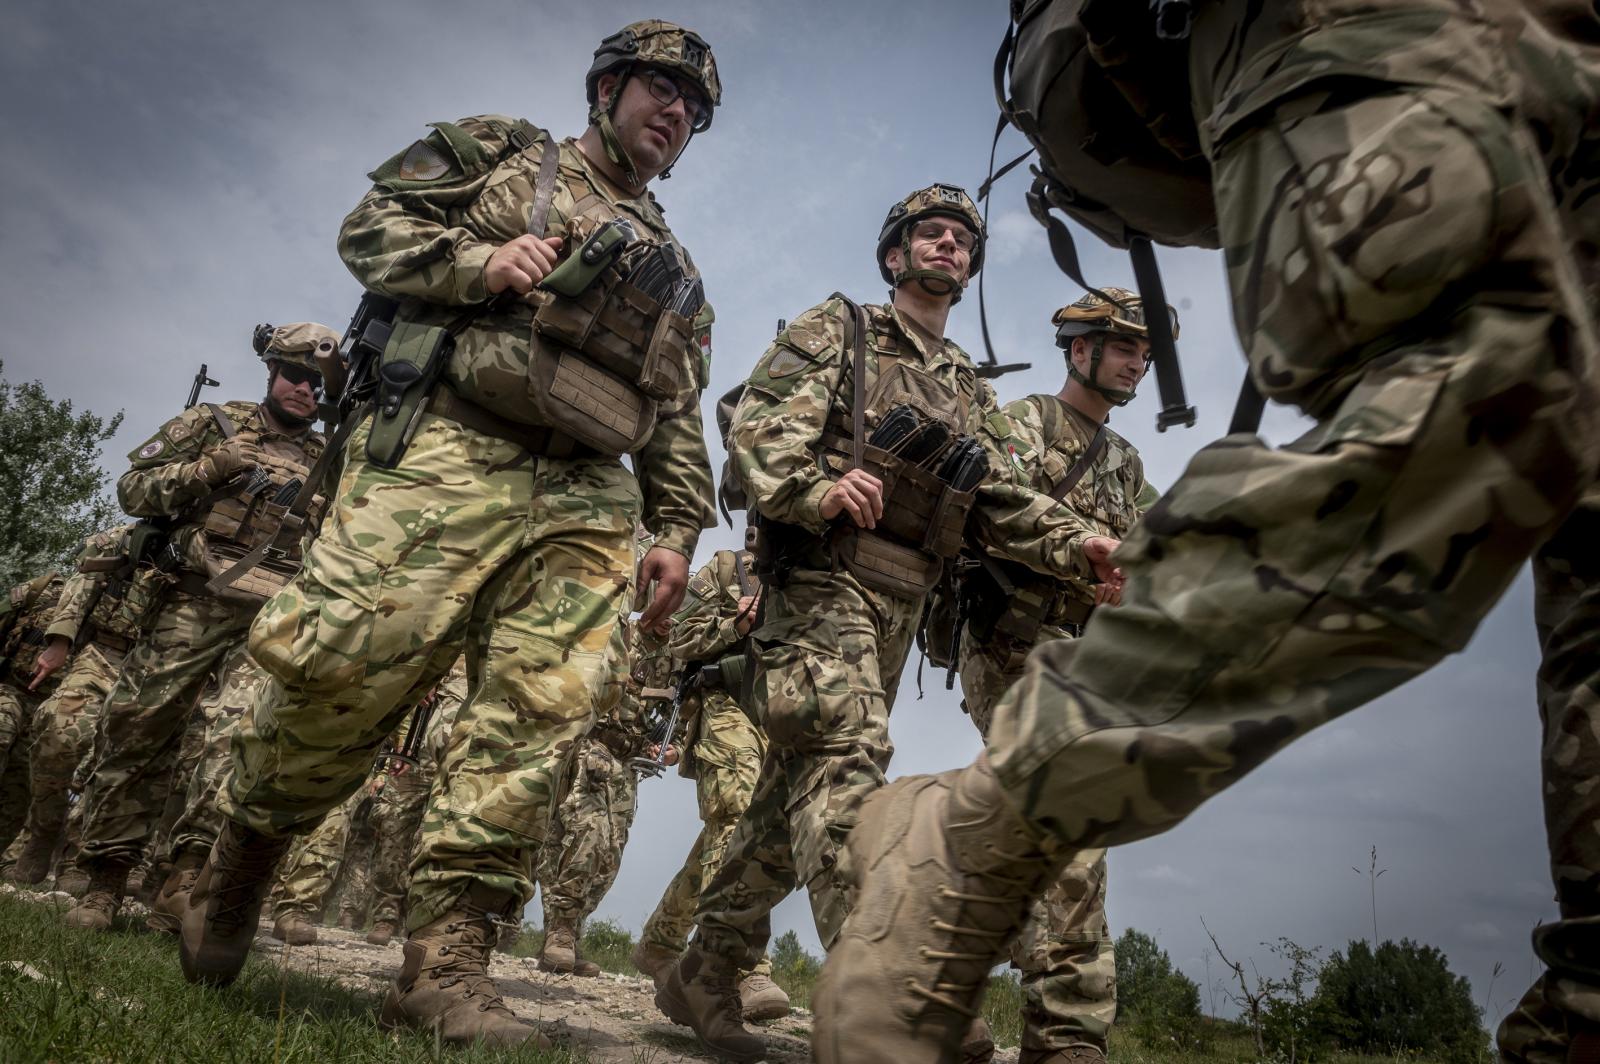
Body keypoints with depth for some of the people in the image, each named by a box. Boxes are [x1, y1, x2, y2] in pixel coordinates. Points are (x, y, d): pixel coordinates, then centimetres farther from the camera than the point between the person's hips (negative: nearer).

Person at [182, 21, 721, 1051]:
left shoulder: (674, 270, 29)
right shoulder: (503, 153, 20)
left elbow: (679, 421, 23)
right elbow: (372, 229, 11)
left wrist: (678, 532, 10)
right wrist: (479, 262, -7)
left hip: (587, 502, 4)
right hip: (448, 451, -3)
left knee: (538, 713, -11)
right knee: (341, 662, -14)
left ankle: (448, 958, -7)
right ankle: (241, 859, 14)